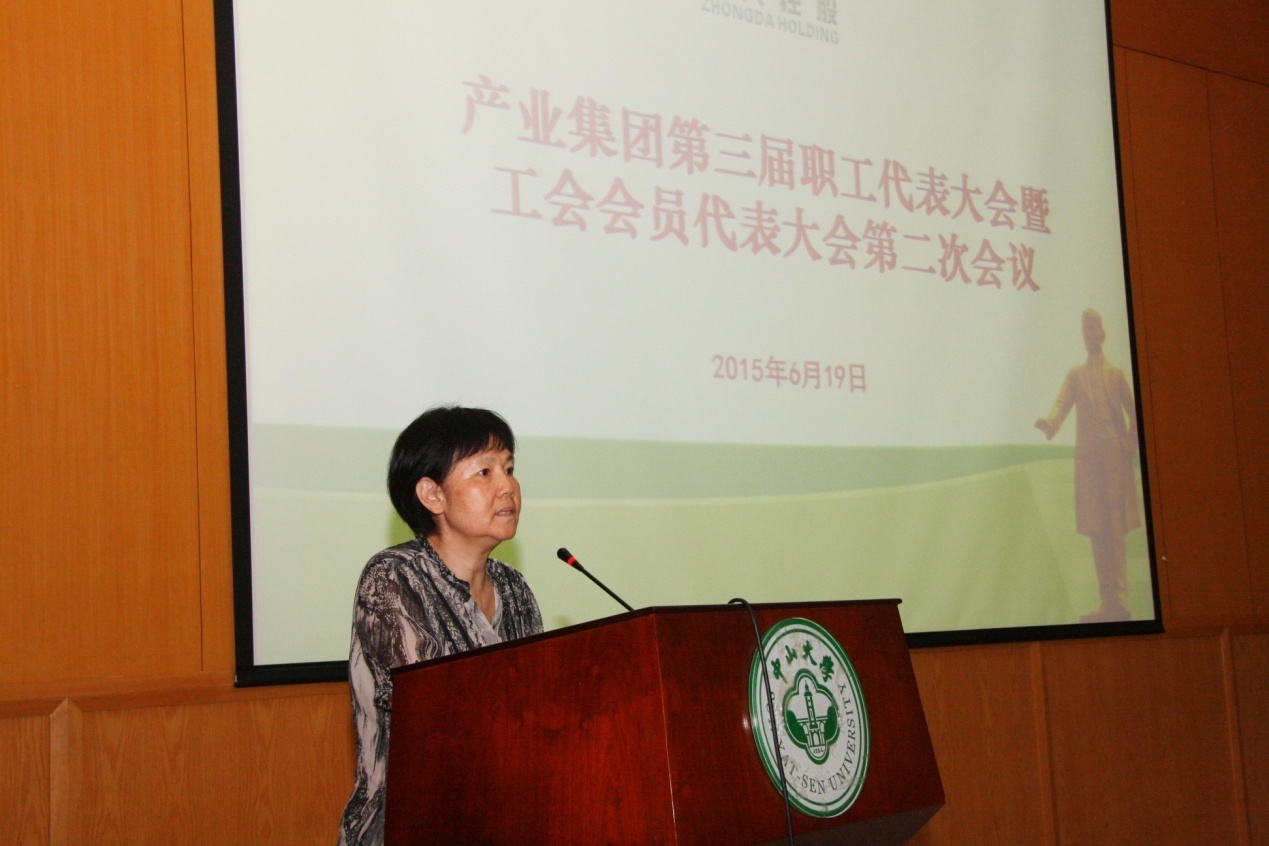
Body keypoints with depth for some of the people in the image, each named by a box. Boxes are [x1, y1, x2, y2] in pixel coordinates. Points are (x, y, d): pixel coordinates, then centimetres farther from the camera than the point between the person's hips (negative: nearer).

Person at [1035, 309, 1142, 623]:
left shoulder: (1116, 373, 9)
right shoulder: (1075, 375, 14)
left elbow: (1133, 412, 8)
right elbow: (1062, 403, -2)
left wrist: (1130, 444, -4)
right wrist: (1049, 423, -22)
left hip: (1115, 457, -3)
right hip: (1087, 457, 3)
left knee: (1115, 529, -7)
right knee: (1095, 530, 3)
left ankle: (1119, 600, -7)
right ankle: (1107, 601, 9)